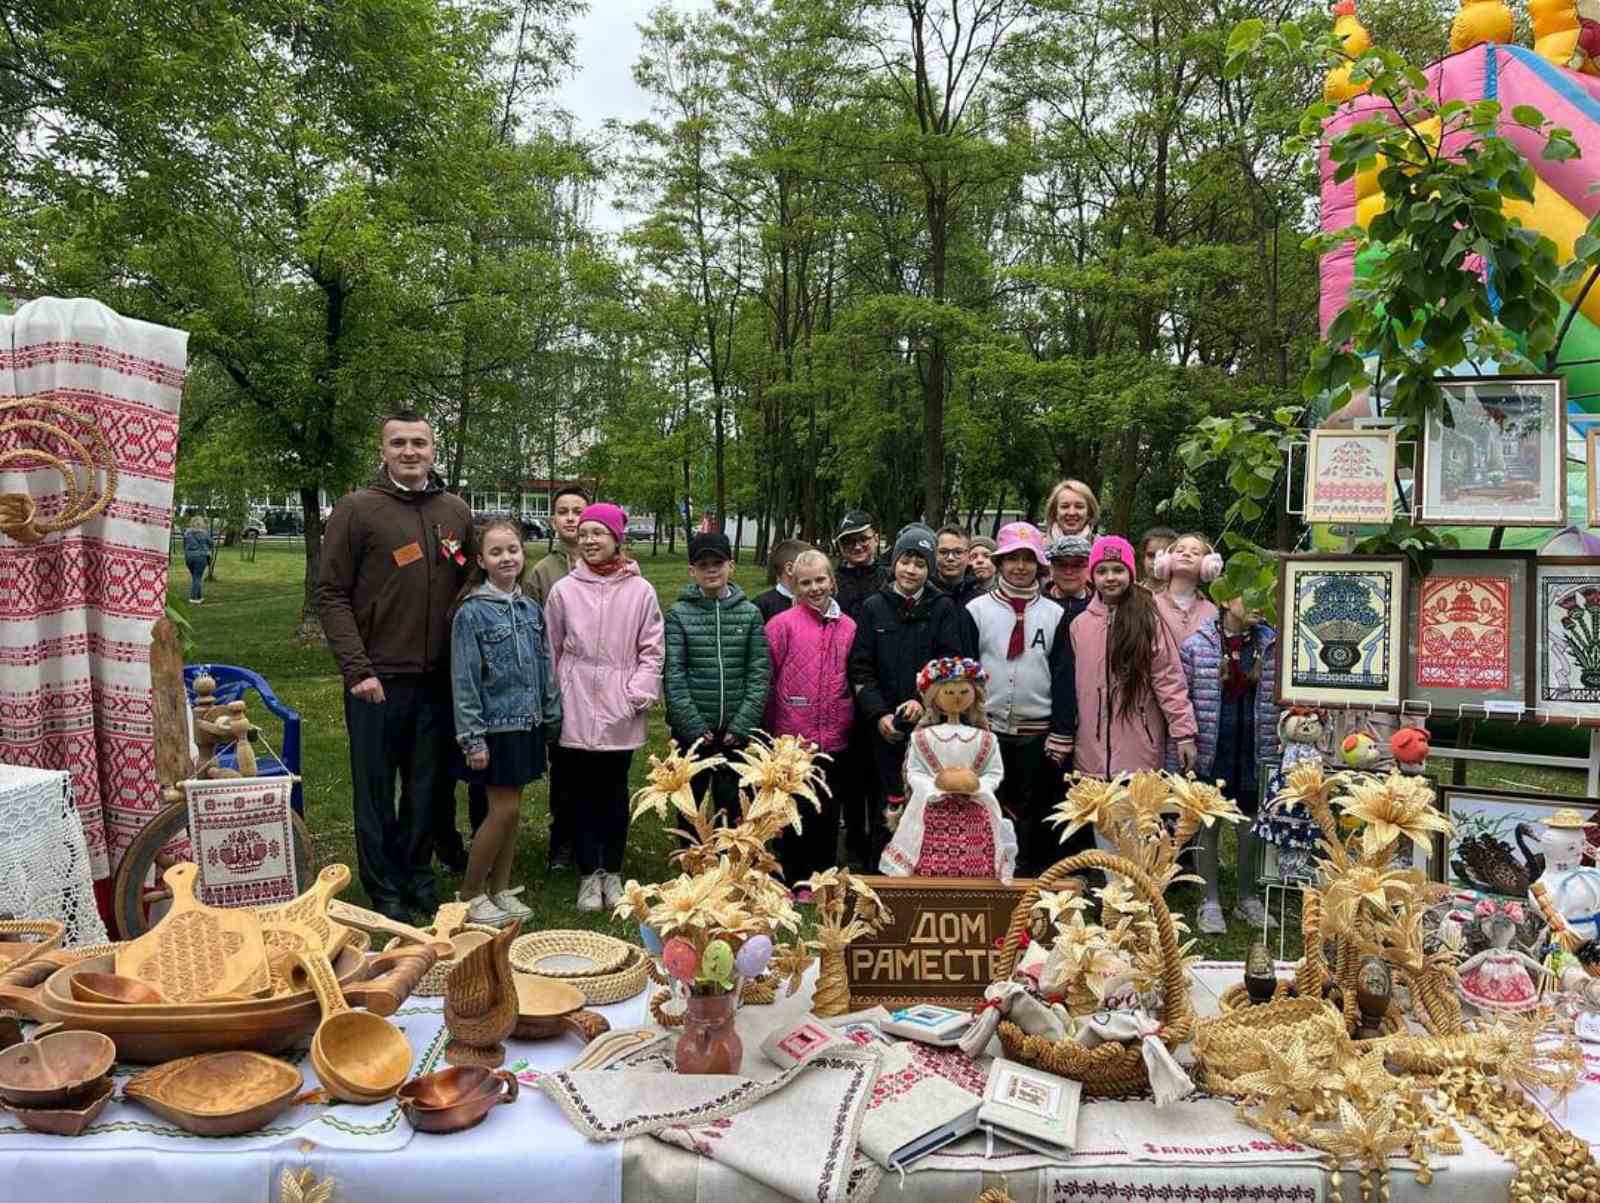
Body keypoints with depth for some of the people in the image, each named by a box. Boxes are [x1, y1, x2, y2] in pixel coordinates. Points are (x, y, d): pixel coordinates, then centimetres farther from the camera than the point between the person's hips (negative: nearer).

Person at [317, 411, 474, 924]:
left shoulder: (456, 511, 8)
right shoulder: (356, 509, -4)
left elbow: (471, 584, 16)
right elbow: (331, 594, -6)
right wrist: (357, 669, -12)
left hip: (439, 677, 4)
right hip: (377, 678, -4)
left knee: (431, 785, 12)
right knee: (376, 789, 6)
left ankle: (417, 875, 28)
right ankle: (384, 888, 19)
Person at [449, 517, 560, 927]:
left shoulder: (531, 608, 6)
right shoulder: (471, 612, -12)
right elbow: (464, 679, -12)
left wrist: (552, 716, 10)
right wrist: (472, 738, -14)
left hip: (526, 724, 6)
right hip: (495, 727, -5)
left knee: (512, 808, 12)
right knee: (503, 809, -3)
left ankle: (501, 889, 24)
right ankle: (471, 893, 14)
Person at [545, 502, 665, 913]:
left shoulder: (640, 590, -1)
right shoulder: (564, 589, 0)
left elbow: (652, 649, 2)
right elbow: (551, 649, 5)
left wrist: (638, 694, -6)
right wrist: (553, 698, 3)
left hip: (620, 711, 0)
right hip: (577, 709, 0)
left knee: (615, 790, 10)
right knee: (584, 790, 7)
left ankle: (612, 871, 23)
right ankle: (588, 873, 20)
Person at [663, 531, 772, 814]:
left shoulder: (750, 613, 2)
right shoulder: (679, 614, -3)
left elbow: (760, 673, 0)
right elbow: (673, 675, -6)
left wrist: (742, 724, -7)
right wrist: (695, 726, -11)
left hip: (736, 731, 1)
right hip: (691, 730, -1)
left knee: (732, 807, 9)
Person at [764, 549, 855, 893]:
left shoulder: (848, 627, 5)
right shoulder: (783, 624, -7)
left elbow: (855, 680, 13)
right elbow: (767, 679, -4)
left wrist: (848, 722, 11)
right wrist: (772, 726, -1)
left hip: (834, 739, 3)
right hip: (792, 737, -3)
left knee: (828, 814, 13)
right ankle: (793, 882, 22)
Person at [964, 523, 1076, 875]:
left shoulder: (1056, 614, 5)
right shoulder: (976, 609, 2)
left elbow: (1064, 677, 3)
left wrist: (1061, 734, -2)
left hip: (1038, 734, 1)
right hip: (986, 729, -1)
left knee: (1032, 812, 8)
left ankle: (1027, 877, 19)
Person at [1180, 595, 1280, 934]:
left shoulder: (1267, 645, 3)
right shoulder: (1196, 645, -8)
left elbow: (1272, 699, 7)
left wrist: (1271, 749, 5)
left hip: (1252, 753, 3)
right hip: (1211, 752, -3)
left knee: (1251, 829, 12)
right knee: (1208, 827, 7)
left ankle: (1248, 899, 28)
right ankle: (1211, 903, 19)